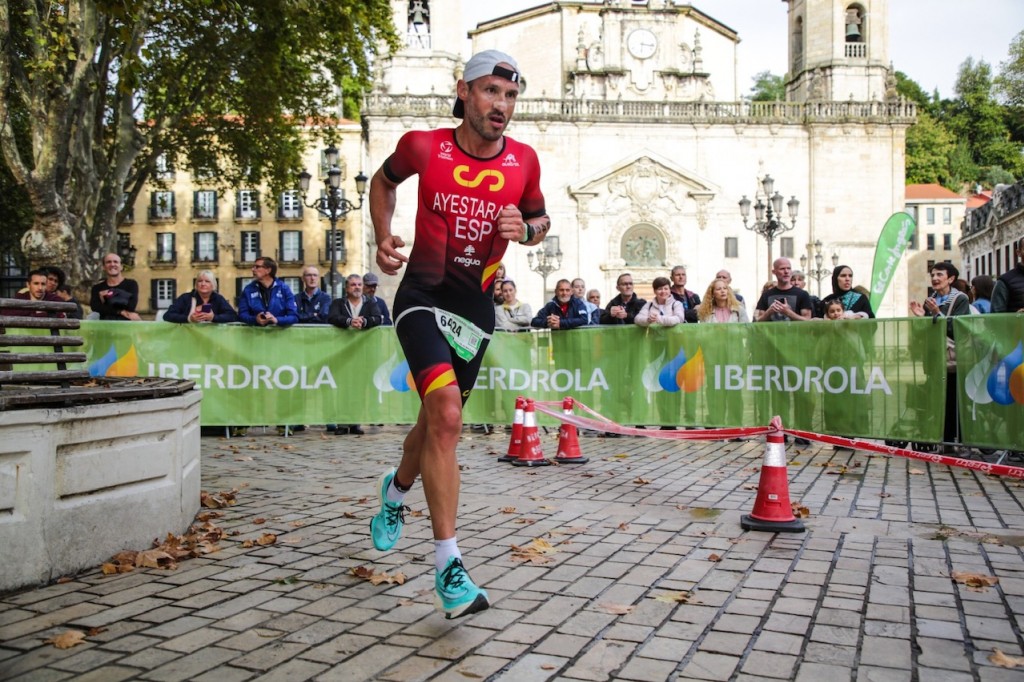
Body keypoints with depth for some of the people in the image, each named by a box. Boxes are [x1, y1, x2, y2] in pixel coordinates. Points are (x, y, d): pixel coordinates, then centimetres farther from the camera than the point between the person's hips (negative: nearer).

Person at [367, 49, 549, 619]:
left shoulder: (524, 161, -2)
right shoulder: (424, 147, -9)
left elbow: (542, 219, 14)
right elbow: (384, 181, 12)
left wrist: (525, 229, -9)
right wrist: (383, 237, -3)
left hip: (477, 303, 4)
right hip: (423, 294, -4)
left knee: (438, 420, 15)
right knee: (446, 414, -22)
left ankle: (397, 491, 49)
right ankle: (449, 567, -15)